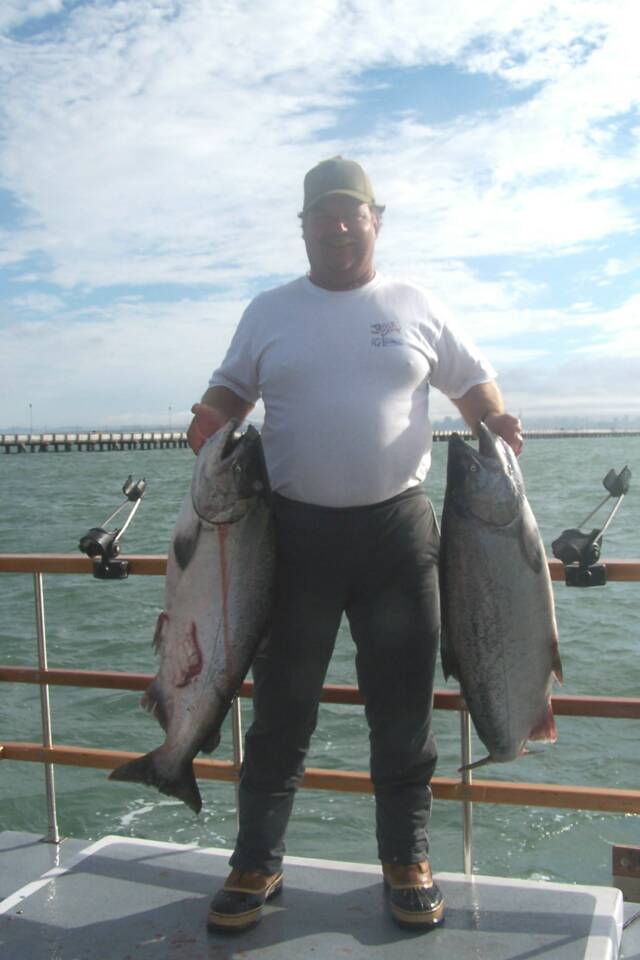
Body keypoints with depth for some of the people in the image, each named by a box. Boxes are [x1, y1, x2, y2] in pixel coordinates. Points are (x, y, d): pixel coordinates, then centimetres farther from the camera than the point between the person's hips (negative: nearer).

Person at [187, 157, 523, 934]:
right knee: (280, 708, 7)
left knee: (403, 708, 9)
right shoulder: (269, 311, 9)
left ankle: (407, 863, 27)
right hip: (295, 531, 0)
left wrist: (494, 418, -5)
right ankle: (257, 864, 23)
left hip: (397, 528, 1)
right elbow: (232, 384, 14)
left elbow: (470, 376, 16)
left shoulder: (414, 305, 9)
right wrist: (212, 416, -9)